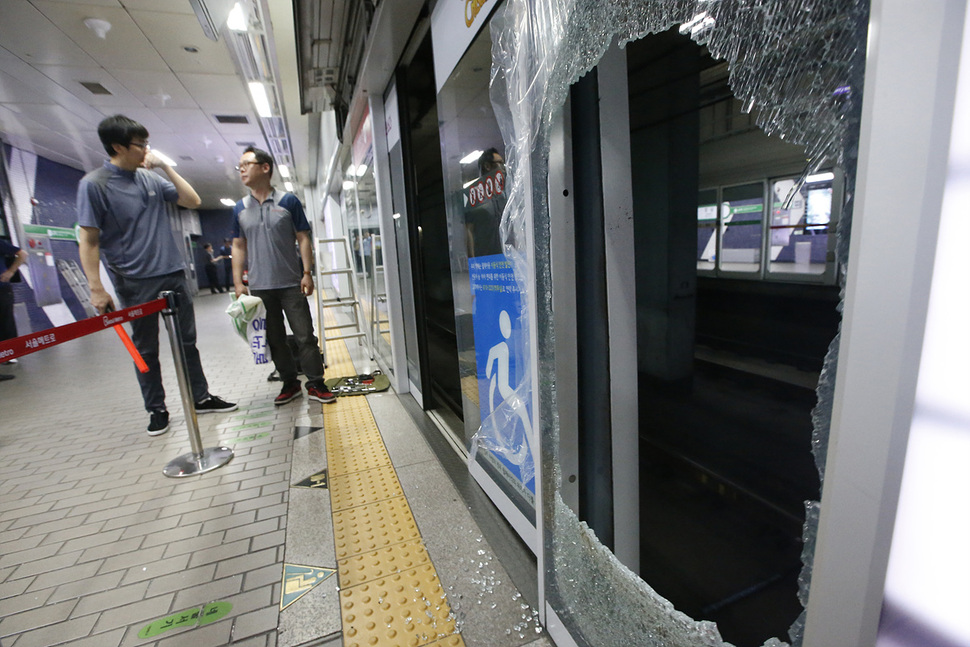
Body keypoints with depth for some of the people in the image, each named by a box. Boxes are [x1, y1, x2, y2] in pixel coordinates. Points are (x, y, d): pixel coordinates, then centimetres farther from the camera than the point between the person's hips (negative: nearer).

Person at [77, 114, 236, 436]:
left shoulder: (152, 178, 7)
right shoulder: (94, 184, -7)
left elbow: (192, 201, 8)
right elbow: (89, 240, -8)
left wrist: (166, 167, -1)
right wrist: (96, 288, -12)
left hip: (173, 275, 4)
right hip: (135, 282, -4)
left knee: (187, 342, 11)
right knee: (146, 349, 7)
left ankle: (201, 398, 22)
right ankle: (156, 409, 20)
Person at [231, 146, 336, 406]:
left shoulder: (288, 201, 0)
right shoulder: (239, 209, 9)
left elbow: (303, 239, 0)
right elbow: (238, 247, 11)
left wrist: (307, 273, -8)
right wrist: (238, 282, 4)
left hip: (291, 284, -3)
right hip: (259, 287, 4)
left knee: (305, 336, -2)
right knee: (274, 339, 10)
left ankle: (316, 384, 7)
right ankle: (290, 384, 22)